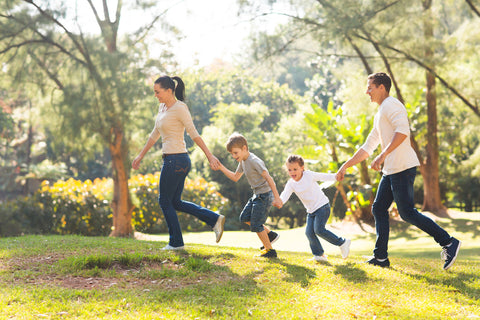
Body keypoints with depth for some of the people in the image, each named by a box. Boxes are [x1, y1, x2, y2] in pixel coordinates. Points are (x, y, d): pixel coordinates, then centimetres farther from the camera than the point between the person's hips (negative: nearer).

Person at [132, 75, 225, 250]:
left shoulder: (180, 108, -14)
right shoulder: (163, 107, 13)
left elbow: (194, 135, -17)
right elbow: (155, 135, 21)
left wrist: (210, 156, -18)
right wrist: (140, 156, 24)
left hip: (176, 160, -10)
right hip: (176, 160, 10)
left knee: (165, 201, 3)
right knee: (176, 202, 14)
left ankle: (176, 243, 13)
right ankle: (215, 219, 11)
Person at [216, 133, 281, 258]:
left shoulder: (254, 161, -21)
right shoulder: (243, 161, 8)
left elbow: (268, 178, -23)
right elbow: (235, 177, 19)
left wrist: (276, 197, -25)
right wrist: (221, 168, 7)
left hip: (264, 195, -10)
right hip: (257, 195, 10)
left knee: (255, 224, -5)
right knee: (244, 217, 14)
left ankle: (269, 250, 8)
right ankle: (270, 234, 20)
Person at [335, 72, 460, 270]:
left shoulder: (391, 105, -7)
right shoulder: (380, 115, 24)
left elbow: (402, 131, -26)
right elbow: (367, 148, 29)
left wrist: (383, 155, -30)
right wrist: (345, 167, 27)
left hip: (403, 168, -10)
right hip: (391, 170, 10)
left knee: (407, 213, -11)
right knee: (378, 209, 9)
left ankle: (448, 243, -5)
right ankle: (380, 258, 12)